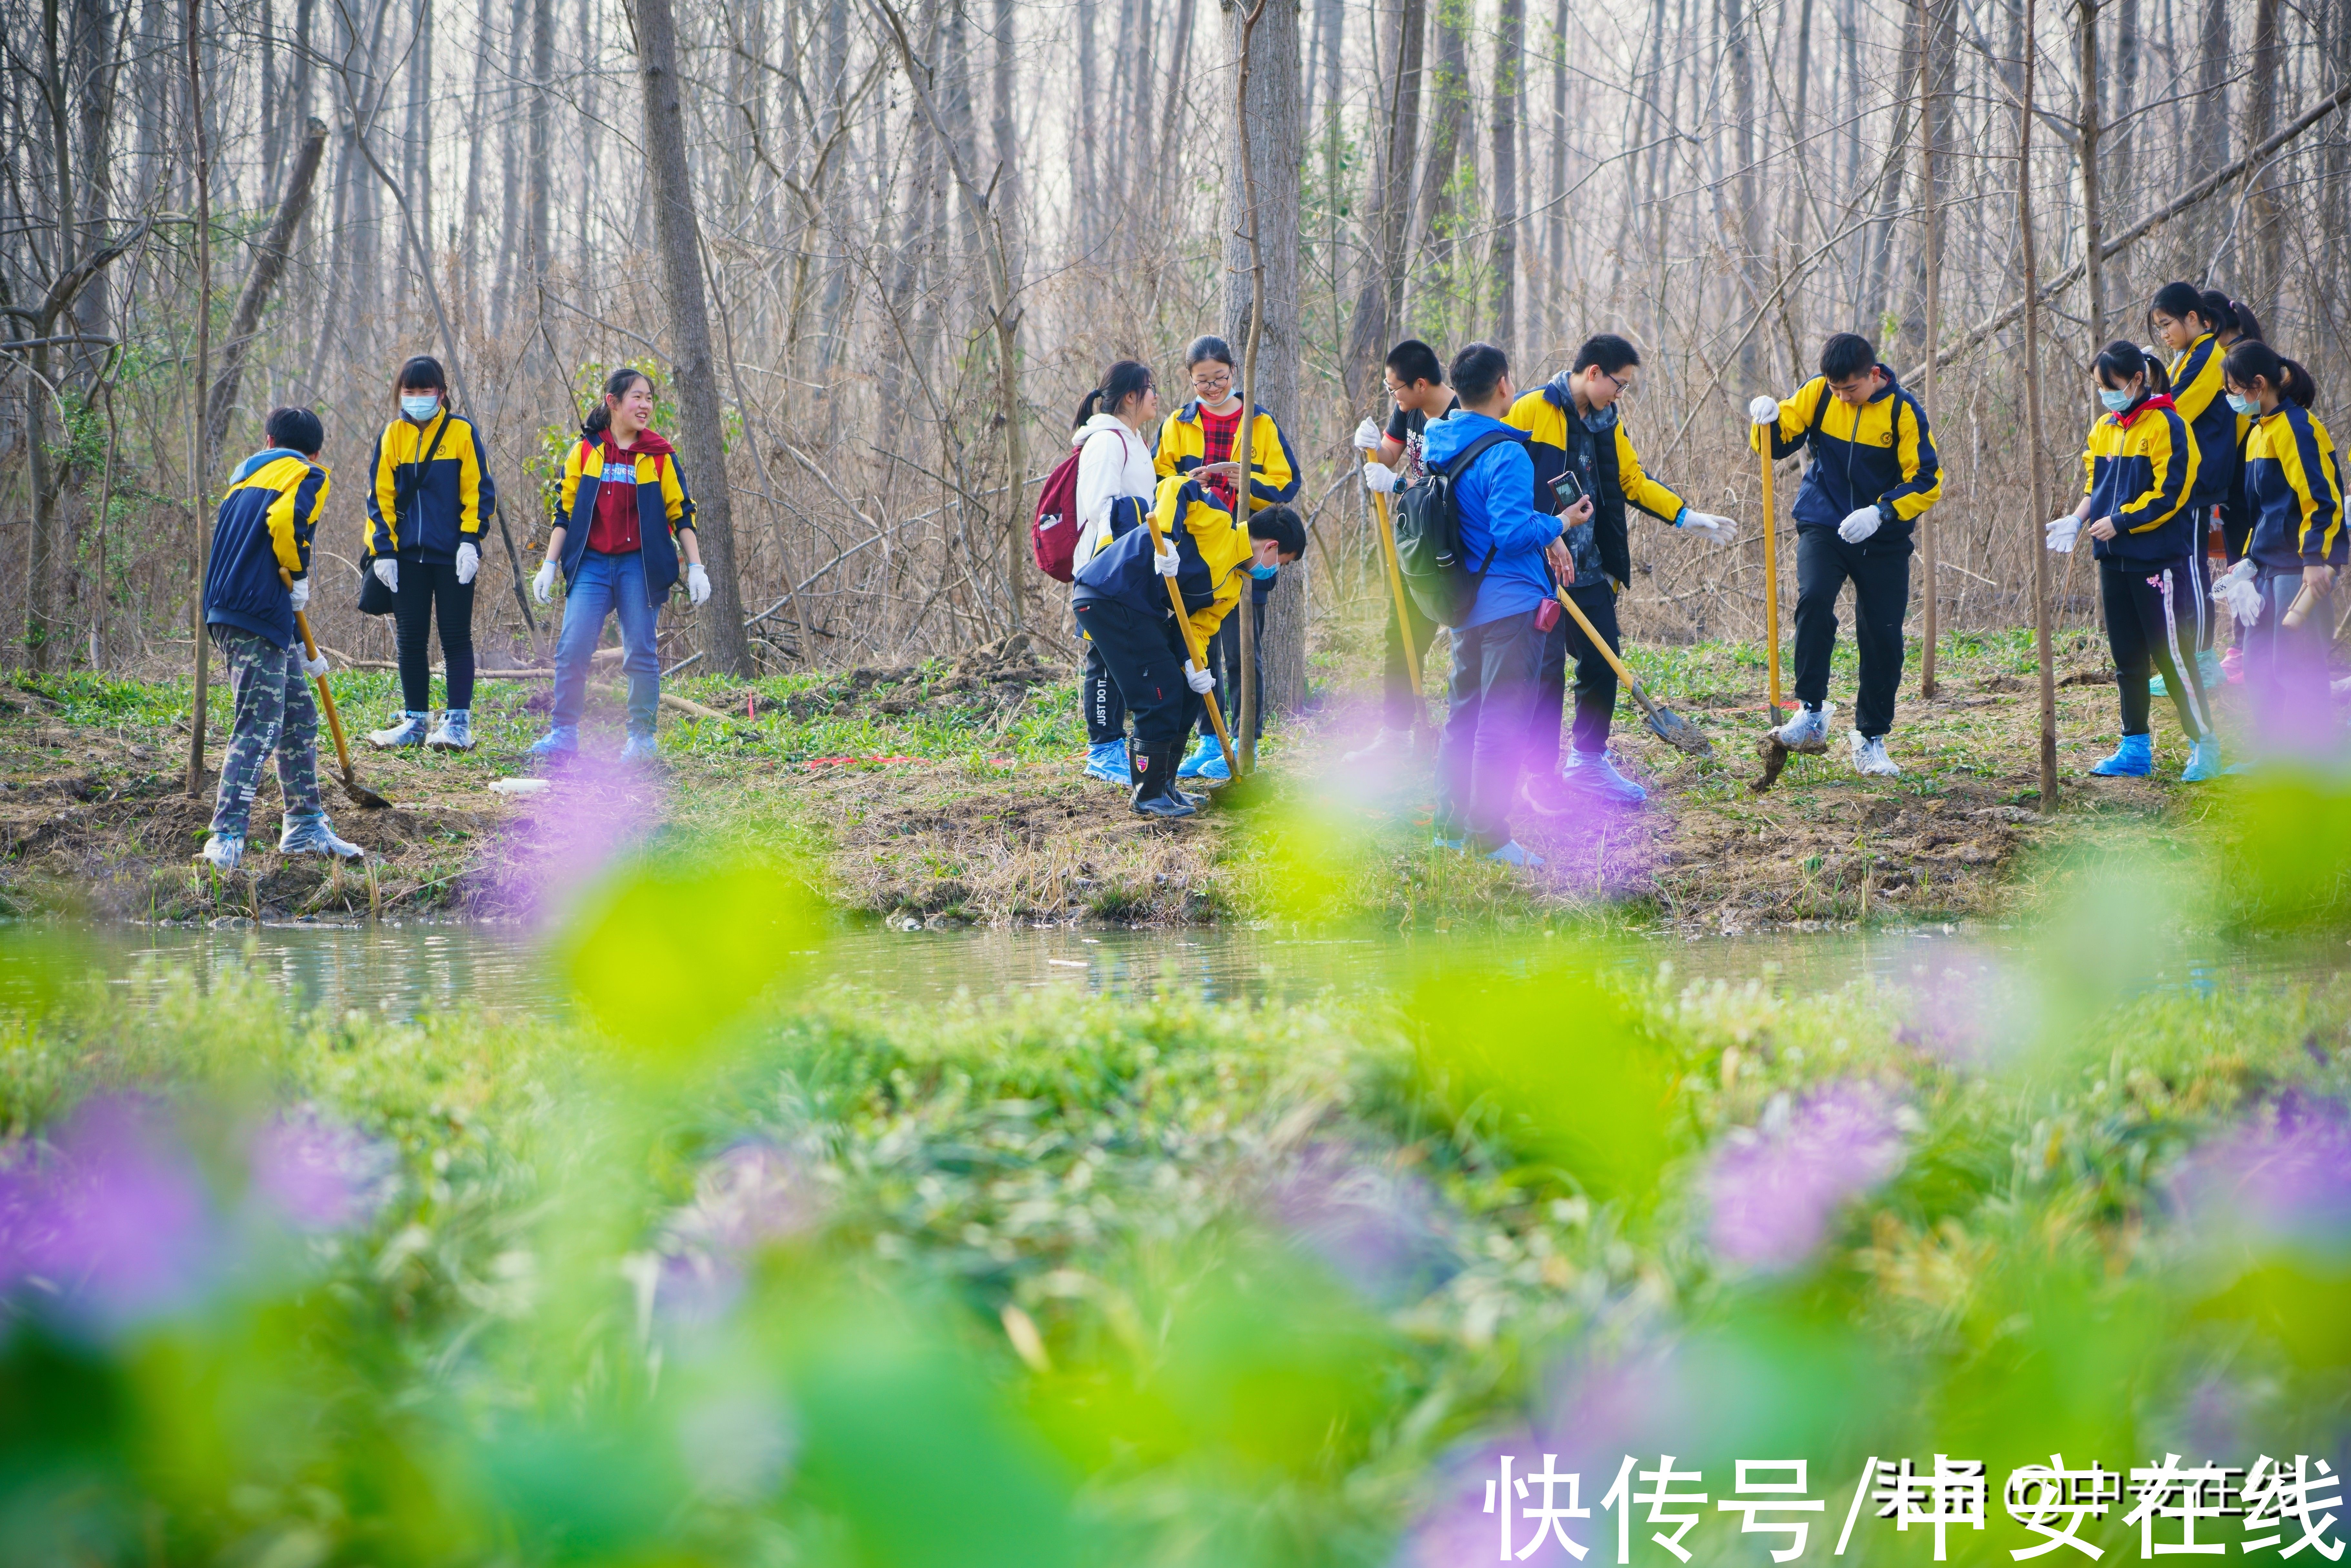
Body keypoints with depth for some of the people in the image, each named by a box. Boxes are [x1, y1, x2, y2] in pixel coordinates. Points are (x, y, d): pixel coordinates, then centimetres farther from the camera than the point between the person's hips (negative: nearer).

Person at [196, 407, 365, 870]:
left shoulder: (248, 472, 27)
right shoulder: (308, 475, 2)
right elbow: (285, 521, -22)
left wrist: (301, 650, 33)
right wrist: (299, 576, -1)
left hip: (228, 611, 9)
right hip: (257, 618, -9)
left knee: (299, 716, 17)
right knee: (258, 728, -11)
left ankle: (305, 827, 23)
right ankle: (227, 839, -18)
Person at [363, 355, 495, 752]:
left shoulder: (462, 432, -1)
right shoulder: (393, 435, 7)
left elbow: (478, 491, -1)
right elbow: (380, 496, 8)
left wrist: (470, 540, -11)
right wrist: (383, 548, 0)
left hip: (453, 556, -3)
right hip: (408, 556, 3)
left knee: (456, 637, -1)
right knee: (410, 640, 6)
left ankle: (458, 721, 2)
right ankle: (416, 720, 13)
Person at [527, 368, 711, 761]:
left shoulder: (659, 455, 5)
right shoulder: (586, 450, 6)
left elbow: (680, 513, 7)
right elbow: (566, 510, 9)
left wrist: (695, 568, 1)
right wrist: (549, 566, 4)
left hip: (639, 565, -1)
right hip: (591, 563, 1)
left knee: (640, 653, 0)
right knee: (572, 650, -8)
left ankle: (642, 738, 9)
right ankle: (564, 734, -1)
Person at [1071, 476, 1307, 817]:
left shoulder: (1234, 585, 14)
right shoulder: (1217, 524, -11)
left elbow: (1199, 625, 8)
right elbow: (1175, 488, -21)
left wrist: (1192, 665, -11)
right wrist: (1165, 542, -34)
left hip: (1143, 613, 10)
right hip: (1107, 598, -10)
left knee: (1190, 692, 11)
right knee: (1162, 693, -12)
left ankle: (1163, 785, 21)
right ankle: (1149, 797, -3)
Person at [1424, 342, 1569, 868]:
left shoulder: (1437, 445, 7)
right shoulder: (1505, 455, -19)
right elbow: (1513, 533, -25)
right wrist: (1560, 525, -8)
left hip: (1462, 602, 8)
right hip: (1510, 602, -8)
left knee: (1464, 711, 17)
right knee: (1503, 721, -3)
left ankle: (1452, 824, 22)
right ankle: (1488, 836, -2)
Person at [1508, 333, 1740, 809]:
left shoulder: (1608, 422, 12)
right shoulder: (1532, 411, -11)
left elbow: (1632, 481, 20)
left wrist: (1687, 517, 13)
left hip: (1590, 570, 7)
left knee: (1603, 662, 7)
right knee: (1547, 670, -5)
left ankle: (1588, 763, 22)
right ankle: (1541, 776, 6)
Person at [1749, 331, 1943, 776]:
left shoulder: (1903, 411, -10)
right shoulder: (1818, 394, -4)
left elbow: (1927, 481, -10)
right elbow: (1778, 441, 3)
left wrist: (1881, 513, -25)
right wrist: (1768, 421, -21)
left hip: (1883, 540, 0)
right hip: (1823, 528, 0)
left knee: (1883, 639, 1)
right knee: (1815, 599, -28)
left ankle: (1870, 740, 16)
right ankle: (1812, 713, -21)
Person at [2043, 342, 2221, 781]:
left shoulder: (2166, 426, -11)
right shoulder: (2104, 428, 12)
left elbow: (2168, 495, -16)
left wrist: (2120, 522, -17)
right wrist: (2076, 520, -1)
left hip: (2161, 560, -7)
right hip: (2116, 561, 8)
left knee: (2173, 656, -6)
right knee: (2128, 659, 11)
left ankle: (2205, 745, 3)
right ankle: (2136, 749, 18)